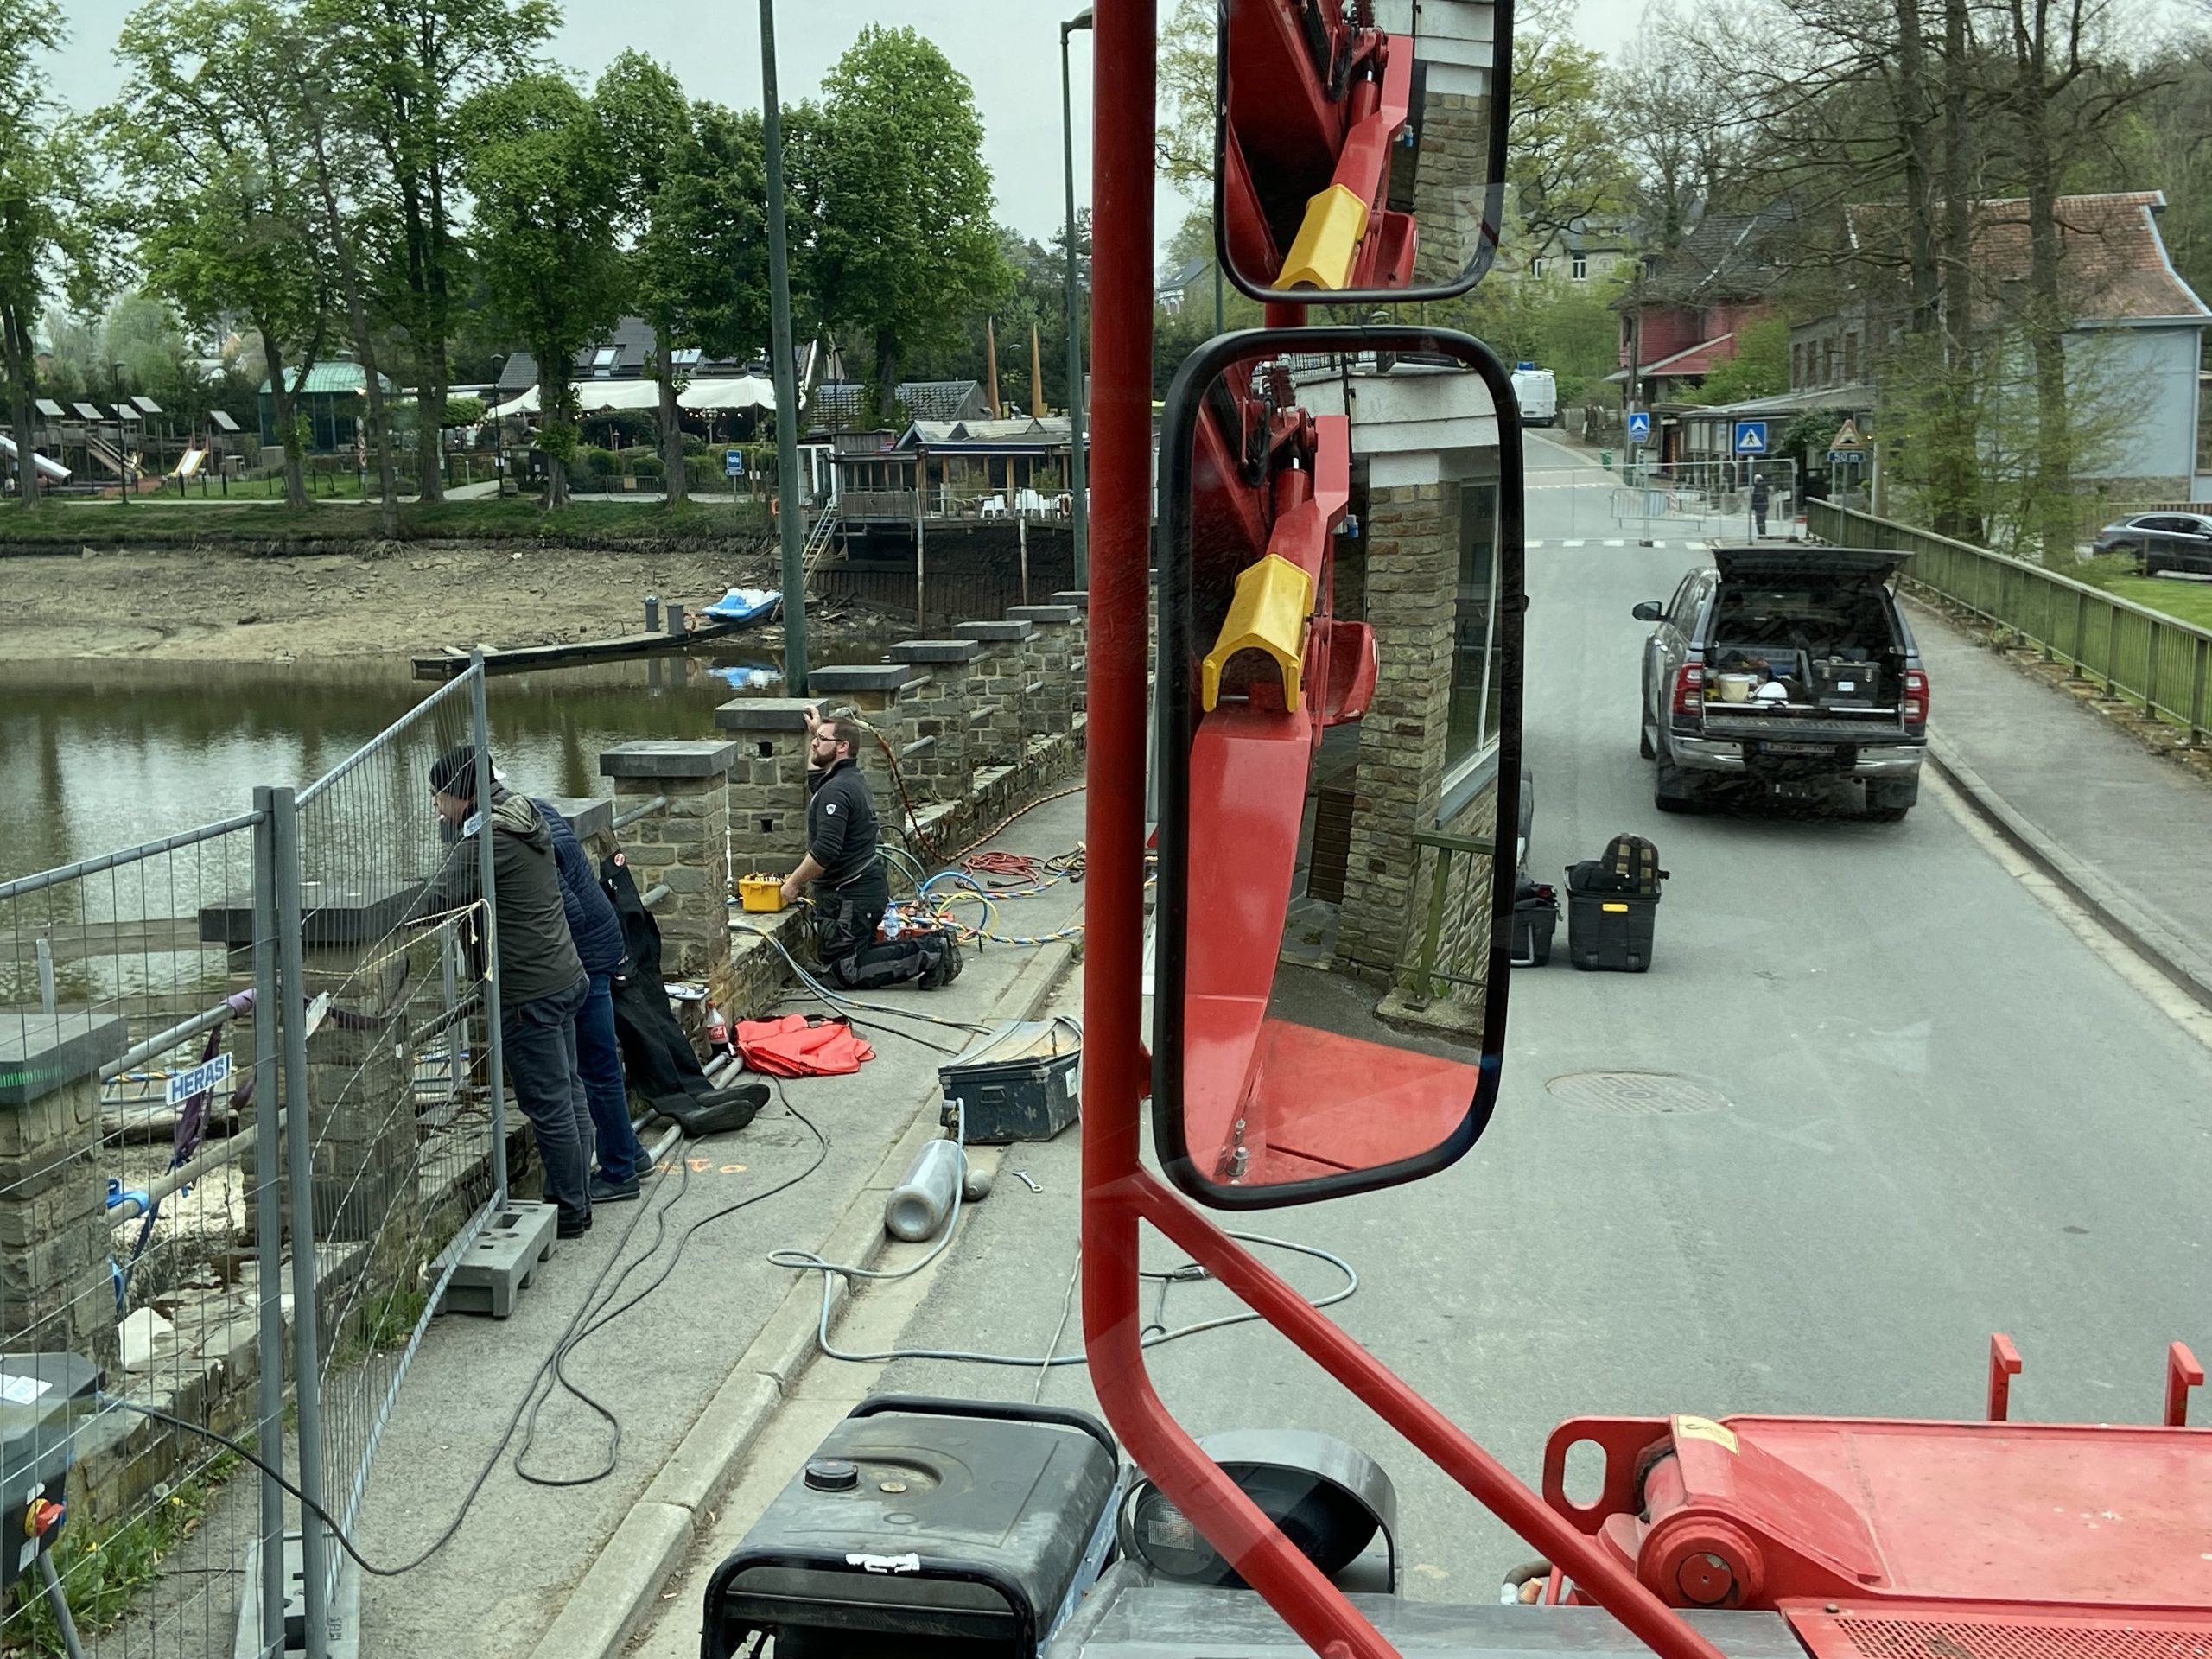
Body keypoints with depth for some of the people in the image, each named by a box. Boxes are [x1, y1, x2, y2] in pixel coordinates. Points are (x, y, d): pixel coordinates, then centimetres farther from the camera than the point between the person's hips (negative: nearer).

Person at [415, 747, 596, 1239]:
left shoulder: (484, 842, -19)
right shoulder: (524, 819, 11)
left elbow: (435, 904, -20)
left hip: (529, 993, -10)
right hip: (565, 976, 10)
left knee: (548, 1104, 0)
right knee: (568, 1094, 16)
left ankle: (568, 1213, 8)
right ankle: (576, 1201, 26)